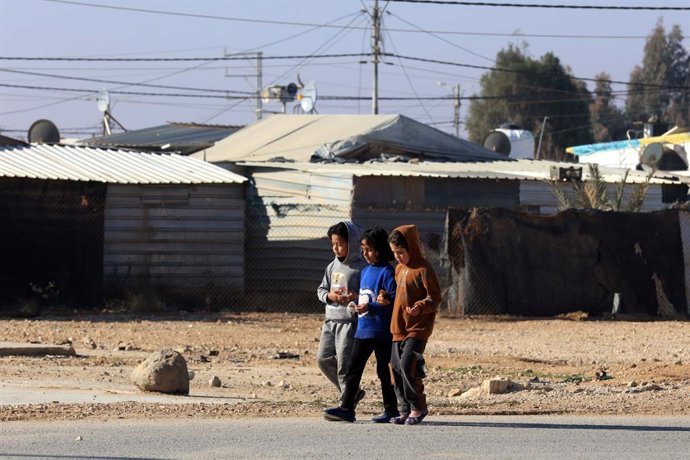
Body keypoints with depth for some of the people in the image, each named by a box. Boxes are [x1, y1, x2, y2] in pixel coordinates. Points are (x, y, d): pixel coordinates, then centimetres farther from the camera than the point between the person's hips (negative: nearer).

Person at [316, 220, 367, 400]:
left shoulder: (361, 268, -10)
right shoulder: (333, 266, 11)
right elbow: (321, 289, 17)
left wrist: (357, 297, -26)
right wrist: (329, 296, -4)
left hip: (350, 321, -8)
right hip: (331, 320, 8)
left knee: (344, 363, -8)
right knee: (323, 359, 8)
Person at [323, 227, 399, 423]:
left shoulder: (386, 272, -11)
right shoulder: (365, 271, 14)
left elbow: (393, 302, -18)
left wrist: (369, 308, -24)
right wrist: (356, 304, 5)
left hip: (381, 331, -8)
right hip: (362, 330, 8)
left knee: (384, 371, 2)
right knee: (353, 369, 3)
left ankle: (391, 409, 12)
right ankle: (347, 408, 3)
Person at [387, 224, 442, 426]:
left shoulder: (423, 270, -10)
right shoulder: (399, 269, 15)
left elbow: (435, 297, -13)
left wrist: (420, 307, -28)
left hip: (417, 328, -8)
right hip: (399, 328, 8)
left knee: (407, 365, -16)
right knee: (396, 368, 6)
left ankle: (418, 407, -3)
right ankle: (405, 409, 13)